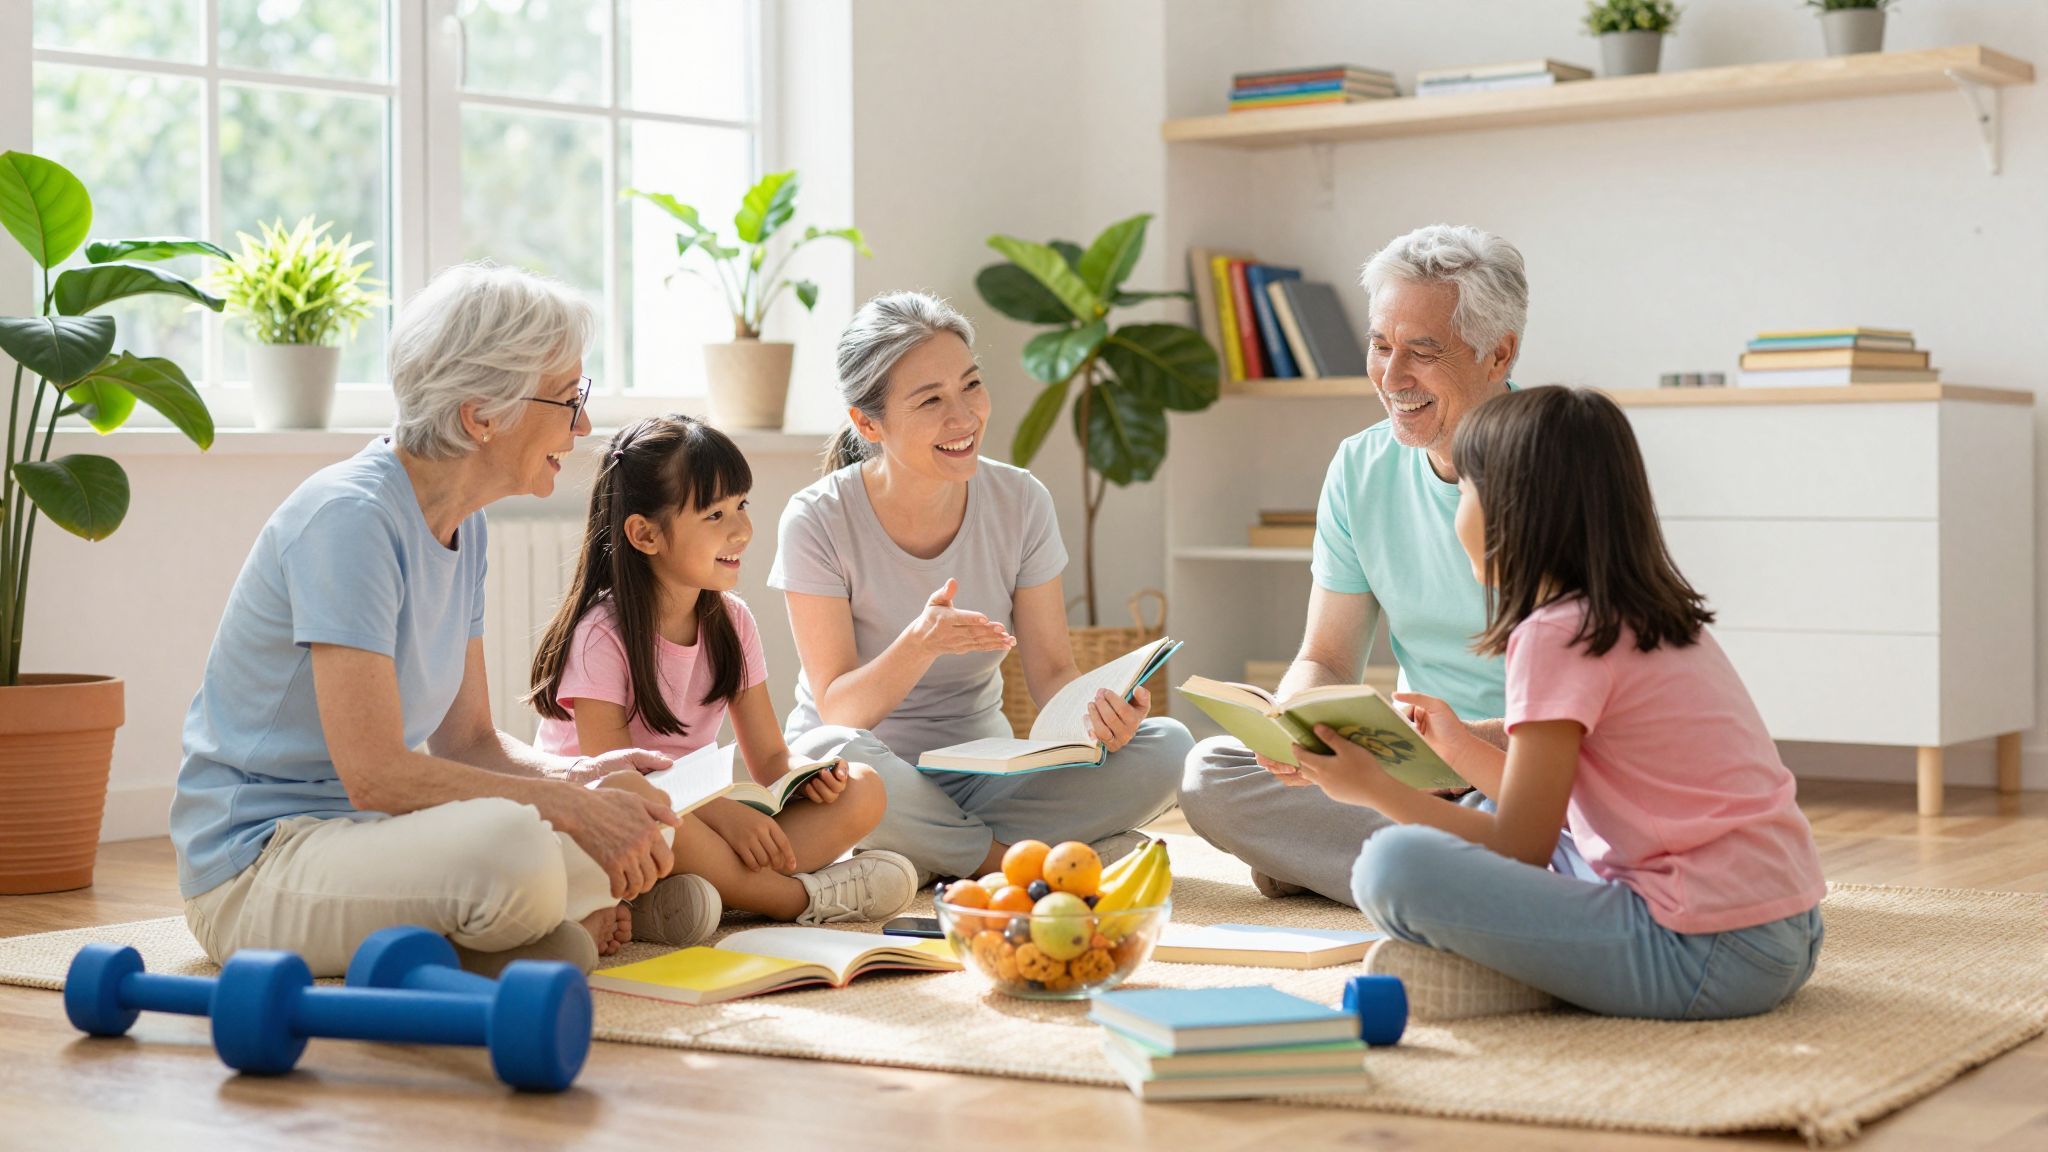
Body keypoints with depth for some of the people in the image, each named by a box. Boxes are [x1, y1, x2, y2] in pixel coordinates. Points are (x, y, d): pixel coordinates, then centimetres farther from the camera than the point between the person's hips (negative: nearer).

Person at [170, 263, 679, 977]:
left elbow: (466, 741, 11)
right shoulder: (349, 517, -21)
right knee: (514, 846, -34)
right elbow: (374, 773, -26)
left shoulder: (463, 526, 8)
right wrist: (566, 806, -24)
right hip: (258, 859, -9)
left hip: (372, 832, 9)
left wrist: (576, 773, -9)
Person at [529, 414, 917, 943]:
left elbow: (769, 759, 6)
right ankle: (804, 897, -25)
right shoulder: (603, 636, -12)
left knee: (862, 791, -12)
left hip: (691, 814, 7)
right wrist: (724, 813, -31)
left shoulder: (730, 621, 6)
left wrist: (807, 775, -18)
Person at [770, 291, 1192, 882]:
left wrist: (1095, 712, -27)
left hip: (983, 769, 3)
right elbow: (838, 711, -17)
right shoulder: (818, 522, -14)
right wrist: (920, 645, -36)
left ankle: (930, 857, -18)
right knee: (832, 754, -39)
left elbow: (1052, 670, -3)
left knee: (1166, 745, -19)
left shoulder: (1021, 503, -4)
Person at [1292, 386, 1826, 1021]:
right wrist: (1460, 747, 28)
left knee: (1392, 864, -23)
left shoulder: (1559, 635, -11)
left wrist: (1373, 788, 1)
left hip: (1706, 956, -10)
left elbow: (1520, 848, -9)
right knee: (1495, 821, 28)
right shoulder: (1654, 618, 16)